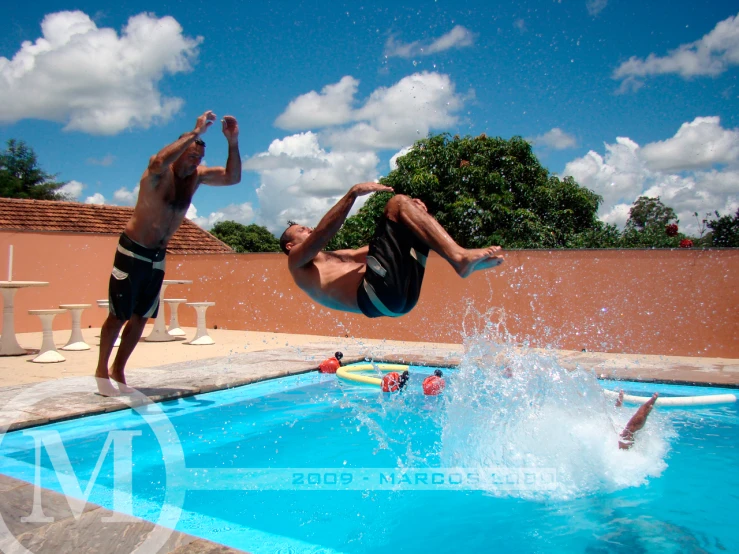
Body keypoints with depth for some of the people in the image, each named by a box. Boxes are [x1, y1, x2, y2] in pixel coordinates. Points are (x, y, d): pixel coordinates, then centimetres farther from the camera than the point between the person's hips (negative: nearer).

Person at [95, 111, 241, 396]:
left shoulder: (196, 176, 1)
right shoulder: (159, 174, -19)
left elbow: (232, 177, -1)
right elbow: (158, 161, -43)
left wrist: (233, 142, -15)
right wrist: (195, 133, -40)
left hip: (158, 256, 6)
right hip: (133, 251, -6)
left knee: (141, 317, 10)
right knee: (118, 316, 1)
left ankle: (119, 372, 24)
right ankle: (102, 371, 18)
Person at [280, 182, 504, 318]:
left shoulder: (334, 257, 41)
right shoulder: (298, 262, 17)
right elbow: (321, 234, -4)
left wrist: (411, 215, 17)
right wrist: (353, 193, -13)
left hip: (403, 294, 8)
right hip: (375, 293, -8)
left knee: (416, 208, 15)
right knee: (399, 202, -11)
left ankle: (464, 259, -8)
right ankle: (461, 257, -28)